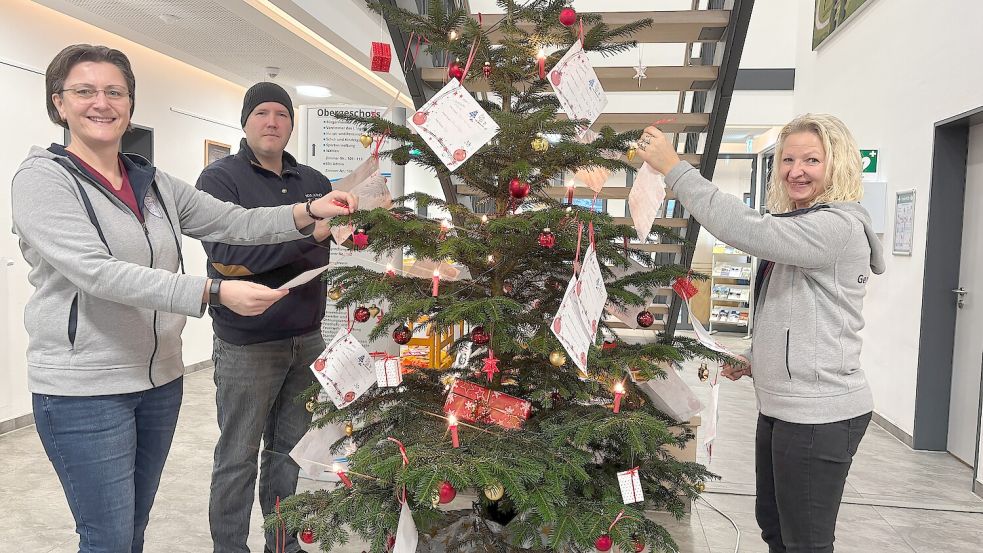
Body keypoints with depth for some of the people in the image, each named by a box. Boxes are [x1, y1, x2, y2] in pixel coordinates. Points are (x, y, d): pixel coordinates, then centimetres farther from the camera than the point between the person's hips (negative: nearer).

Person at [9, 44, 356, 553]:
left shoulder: (155, 184, 8)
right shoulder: (42, 178, -10)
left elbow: (236, 223, 5)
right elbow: (98, 273, -24)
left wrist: (308, 213, -12)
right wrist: (214, 292, -33)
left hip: (161, 378, 6)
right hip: (84, 389, -5)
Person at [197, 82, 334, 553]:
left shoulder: (312, 181, 11)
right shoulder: (220, 177, -6)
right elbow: (226, 253, -21)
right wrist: (310, 231, -25)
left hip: (306, 339, 5)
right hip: (246, 345, -5)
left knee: (291, 449, 16)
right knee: (238, 458, 6)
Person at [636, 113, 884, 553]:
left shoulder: (839, 226, -17)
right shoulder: (802, 226, 15)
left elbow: (747, 230, -31)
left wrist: (674, 168, -26)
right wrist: (757, 363, 10)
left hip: (819, 413, -10)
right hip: (781, 405, 10)